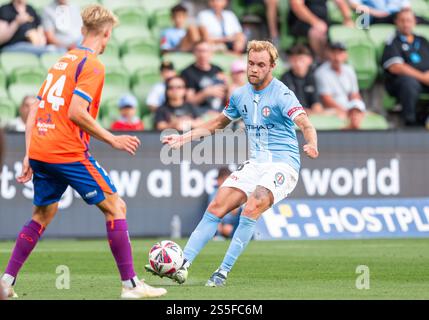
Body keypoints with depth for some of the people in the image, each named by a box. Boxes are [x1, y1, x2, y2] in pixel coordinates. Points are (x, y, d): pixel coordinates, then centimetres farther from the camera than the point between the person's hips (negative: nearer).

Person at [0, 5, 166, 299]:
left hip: (39, 150, 8)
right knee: (115, 207, -1)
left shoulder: (63, 62, 19)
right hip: (68, 152, -8)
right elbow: (76, 112, -18)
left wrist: (29, 155, 18)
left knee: (42, 216, 20)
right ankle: (130, 284, -4)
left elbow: (34, 110, 17)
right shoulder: (92, 65, -7)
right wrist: (112, 140, -10)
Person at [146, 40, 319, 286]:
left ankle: (224, 272, -21)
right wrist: (183, 138, 18)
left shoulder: (282, 95, -13)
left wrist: (312, 145, -49)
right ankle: (183, 265, -7)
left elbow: (305, 124, -27)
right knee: (217, 207, -6)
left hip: (283, 164, -7)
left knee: (252, 208, -28)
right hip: (256, 163, 7)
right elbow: (218, 123, 25)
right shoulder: (241, 95, 9)